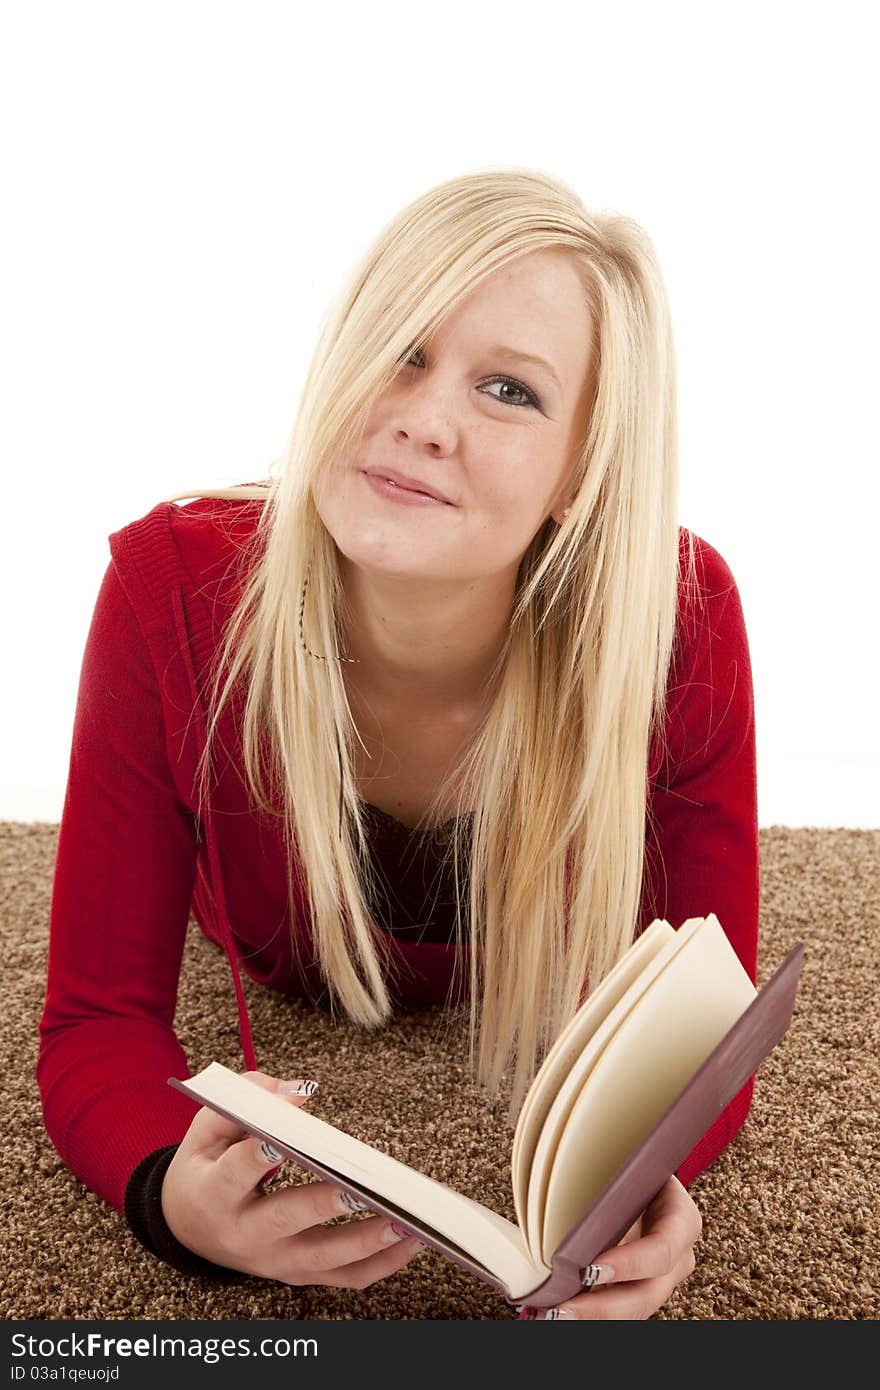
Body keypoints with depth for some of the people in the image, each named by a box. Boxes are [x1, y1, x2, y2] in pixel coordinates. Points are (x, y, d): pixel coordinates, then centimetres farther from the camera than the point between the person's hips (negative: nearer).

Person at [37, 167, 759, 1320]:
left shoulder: (685, 618, -38)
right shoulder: (171, 591, -38)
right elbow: (99, 1019, -31)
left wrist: (641, 1183, -49)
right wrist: (176, 1198, -53)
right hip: (280, 998, 0)